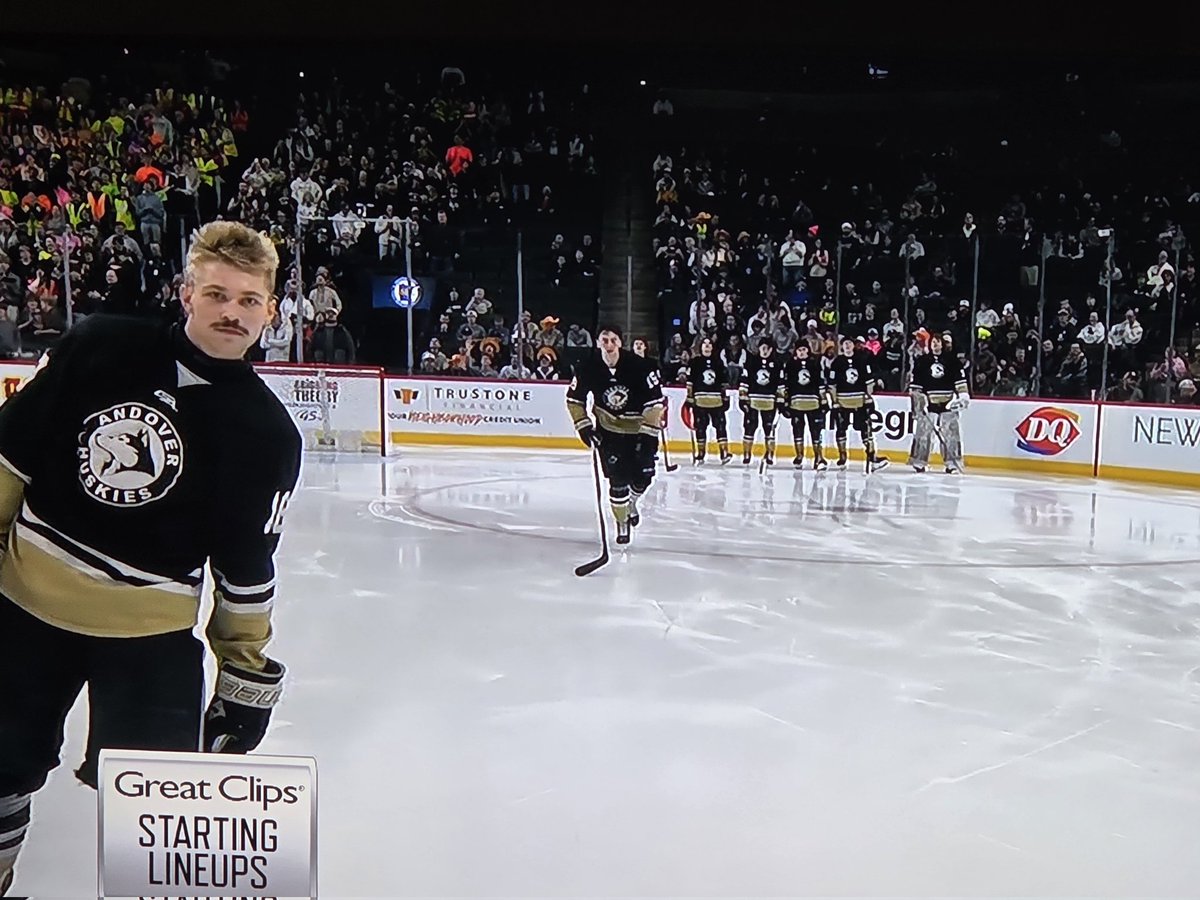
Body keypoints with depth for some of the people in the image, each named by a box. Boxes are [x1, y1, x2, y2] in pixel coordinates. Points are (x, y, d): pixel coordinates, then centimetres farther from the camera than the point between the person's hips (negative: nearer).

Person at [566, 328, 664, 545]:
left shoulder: (639, 366, -23)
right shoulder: (588, 367, -16)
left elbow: (654, 402, -19)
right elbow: (574, 399, -1)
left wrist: (648, 434, -22)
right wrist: (584, 427, -8)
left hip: (639, 428, 0)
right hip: (609, 429, 0)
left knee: (643, 476, 2)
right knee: (617, 478, -8)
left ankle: (631, 503, 38)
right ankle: (622, 523, 13)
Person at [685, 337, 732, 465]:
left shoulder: (718, 361, 8)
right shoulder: (695, 362, 0)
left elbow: (724, 381, 12)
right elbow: (690, 381, -1)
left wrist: (726, 397, 9)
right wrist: (689, 398, -5)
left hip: (717, 400, 2)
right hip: (700, 400, -2)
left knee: (720, 425, -3)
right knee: (700, 427, 4)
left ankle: (725, 453, -3)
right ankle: (700, 454, 12)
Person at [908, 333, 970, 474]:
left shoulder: (951, 359, 4)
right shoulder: (921, 360, 6)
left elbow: (960, 377, 4)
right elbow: (915, 380, 8)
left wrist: (963, 394, -4)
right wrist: (915, 395, 2)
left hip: (948, 401, 0)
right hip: (928, 401, 1)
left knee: (951, 432, -3)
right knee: (922, 430, -3)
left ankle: (952, 463, 2)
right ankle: (918, 462, 4)